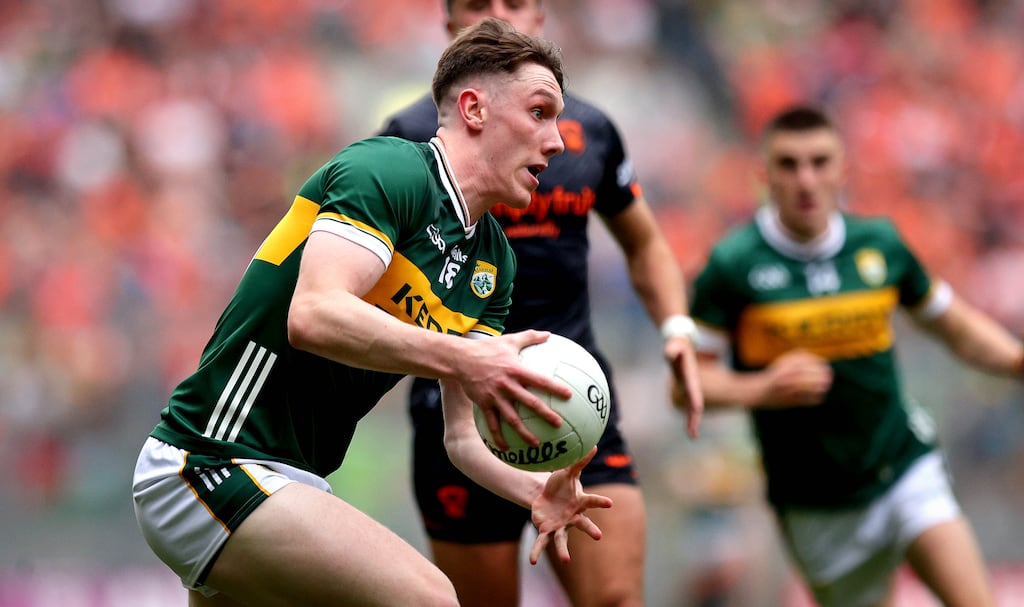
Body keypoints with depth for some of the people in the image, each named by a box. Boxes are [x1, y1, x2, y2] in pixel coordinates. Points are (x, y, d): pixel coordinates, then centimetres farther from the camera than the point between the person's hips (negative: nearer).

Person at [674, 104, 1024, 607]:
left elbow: (955, 326, 14)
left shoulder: (880, 243, 1)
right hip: (814, 504, -2)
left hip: (904, 467, 2)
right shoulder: (733, 266, -10)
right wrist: (759, 389, -25)